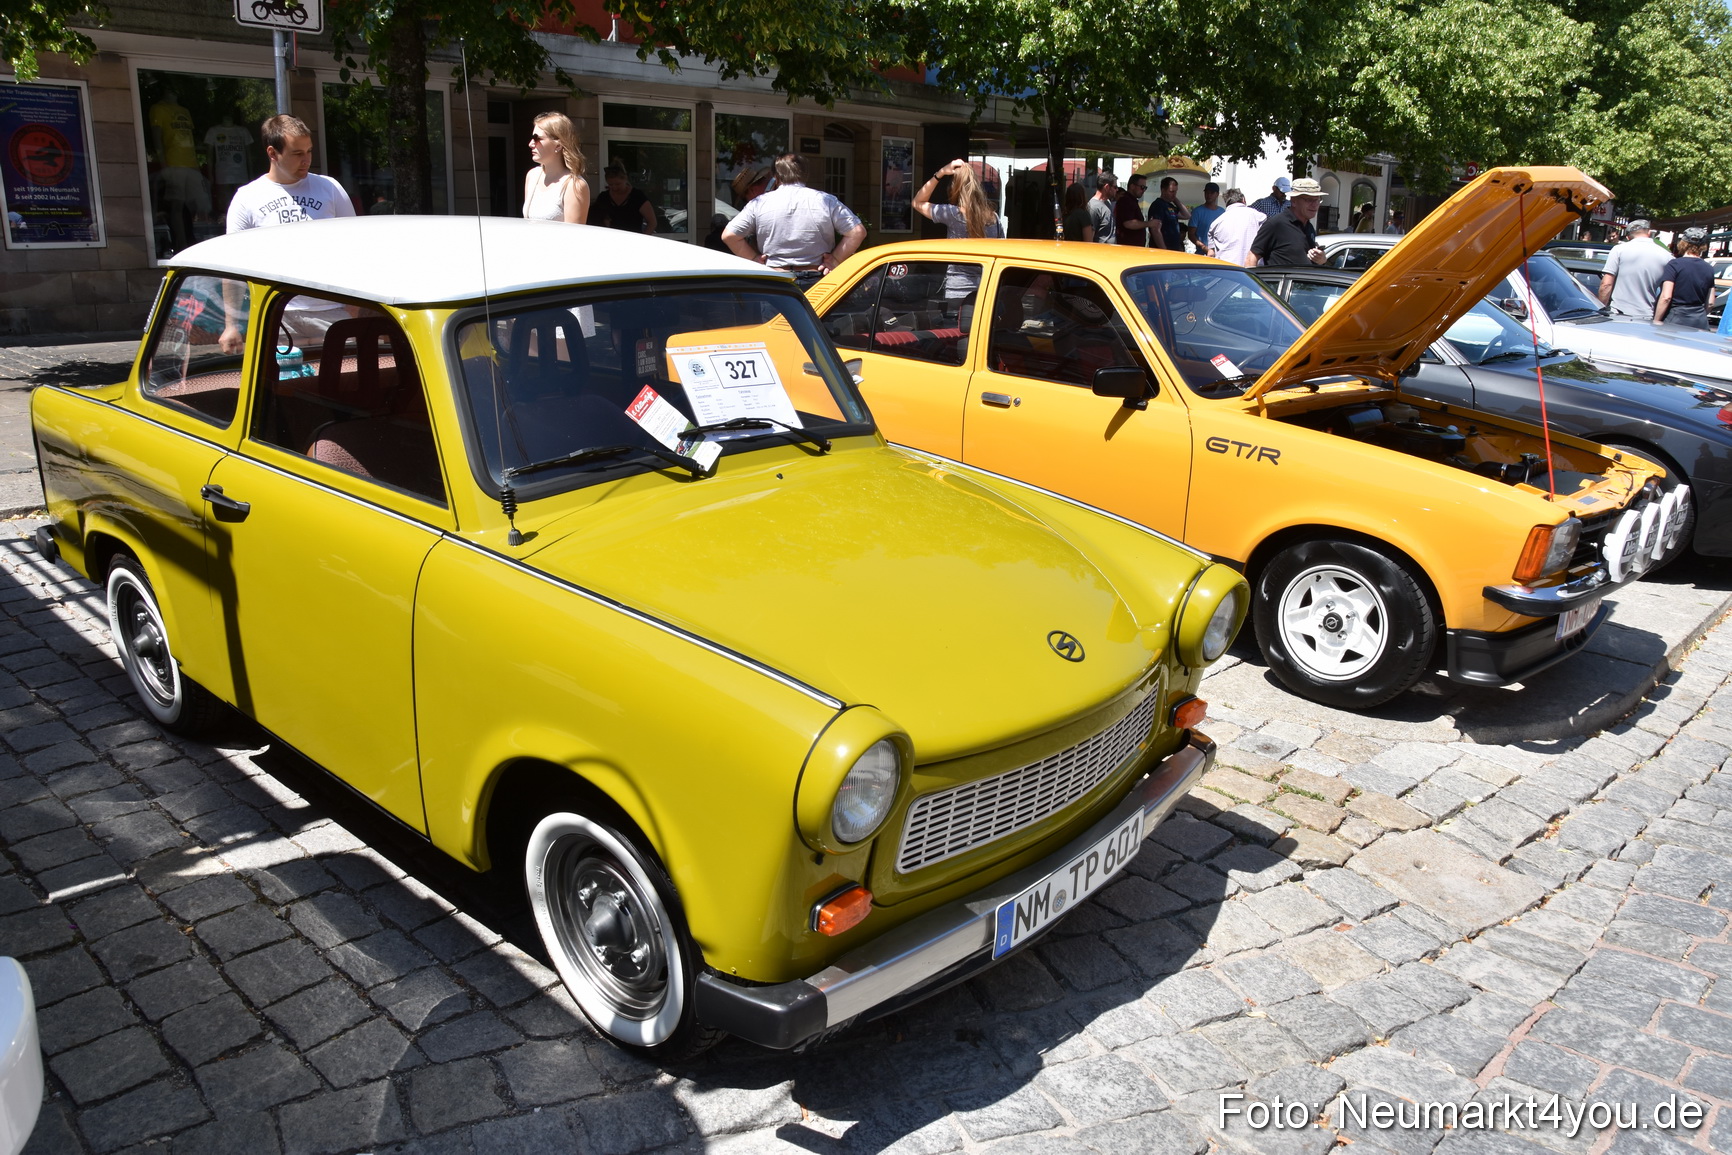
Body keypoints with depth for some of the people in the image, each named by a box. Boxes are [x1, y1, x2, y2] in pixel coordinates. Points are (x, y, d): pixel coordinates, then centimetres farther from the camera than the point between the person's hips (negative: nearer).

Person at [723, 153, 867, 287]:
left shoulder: (759, 204, 2)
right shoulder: (826, 201, 1)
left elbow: (729, 235, -1)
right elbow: (858, 232, -3)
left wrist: (755, 259, 4)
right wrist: (835, 260, -1)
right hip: (815, 282, 0)